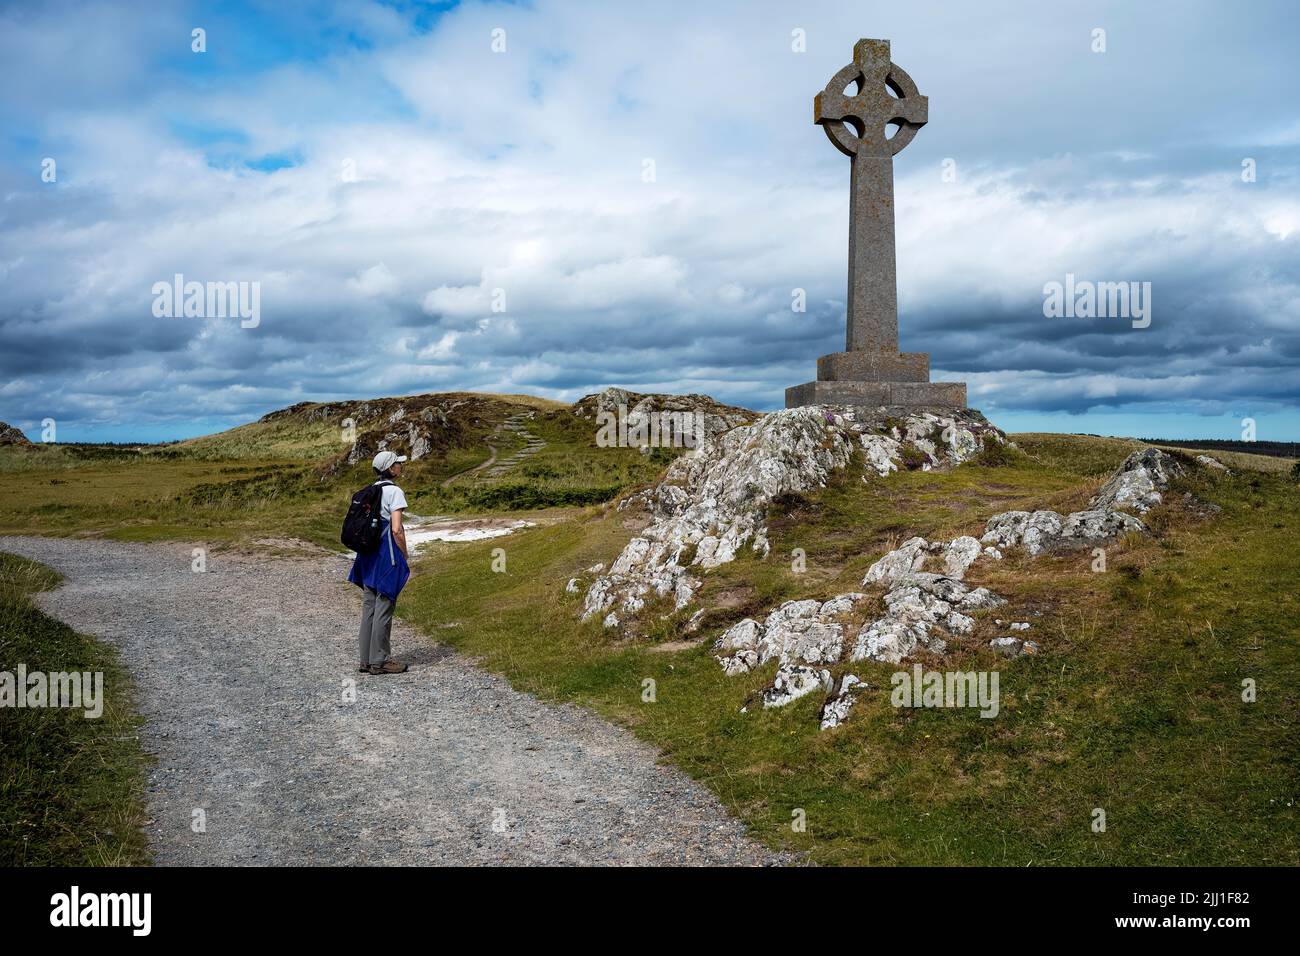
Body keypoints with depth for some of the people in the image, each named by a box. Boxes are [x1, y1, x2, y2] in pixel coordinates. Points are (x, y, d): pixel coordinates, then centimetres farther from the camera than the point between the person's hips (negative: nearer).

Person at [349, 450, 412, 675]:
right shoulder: (394, 492, -12)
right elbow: (396, 530, -18)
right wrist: (405, 555, -6)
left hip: (369, 554, 8)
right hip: (387, 555, -8)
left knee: (369, 606, 11)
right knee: (384, 608, -1)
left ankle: (366, 660, 17)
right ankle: (380, 661, 5)